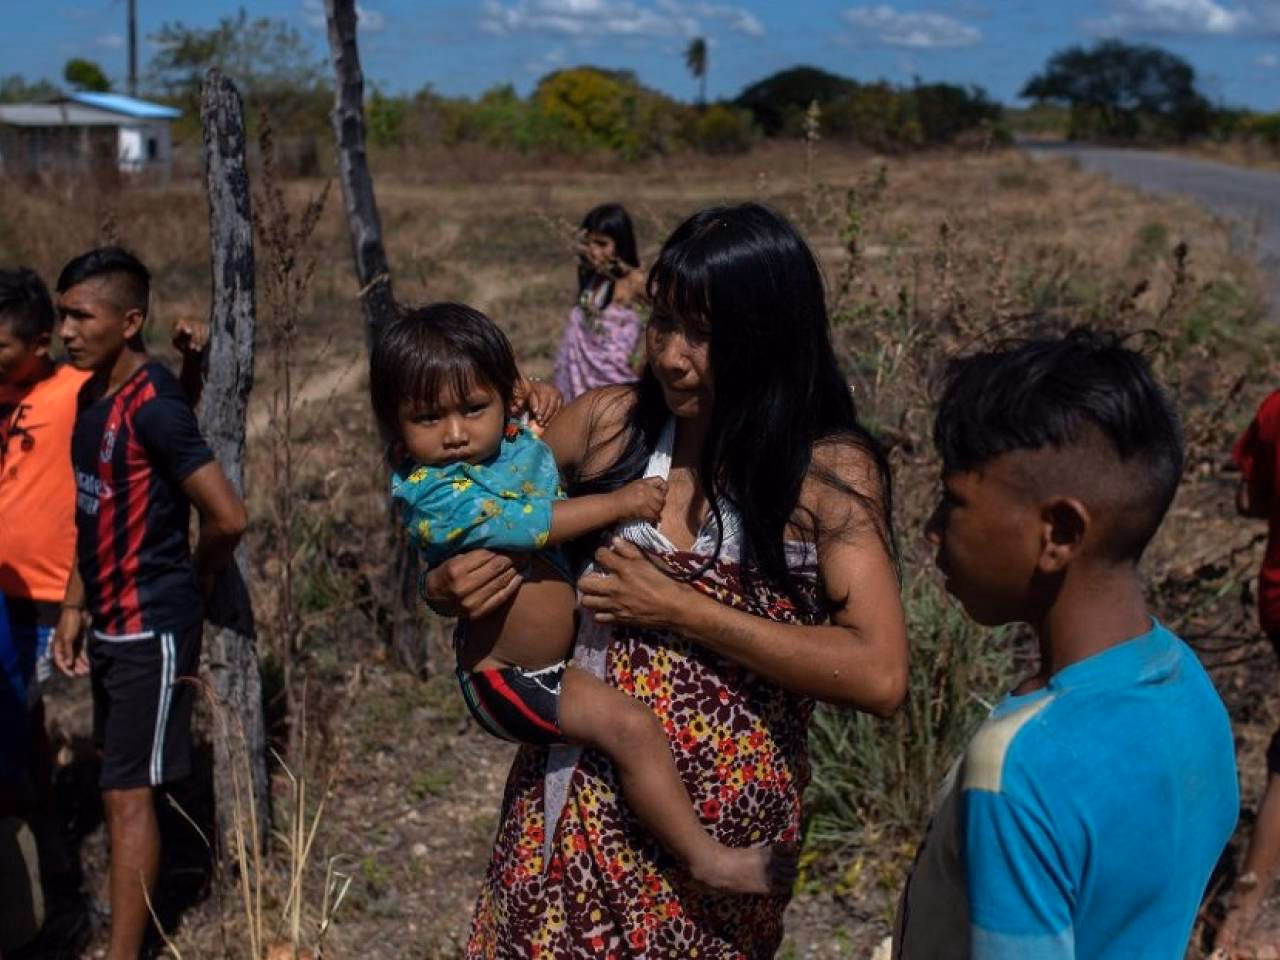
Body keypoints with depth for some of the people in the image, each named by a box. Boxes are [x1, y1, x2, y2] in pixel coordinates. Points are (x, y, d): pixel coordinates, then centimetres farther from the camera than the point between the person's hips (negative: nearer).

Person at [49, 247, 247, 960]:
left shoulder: (153, 405, -20)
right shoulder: (93, 396, 8)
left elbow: (228, 518, -22)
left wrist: (190, 583, -5)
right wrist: (74, 607, 12)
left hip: (152, 628, -8)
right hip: (113, 624, 8)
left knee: (128, 793, -2)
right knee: (124, 786, 16)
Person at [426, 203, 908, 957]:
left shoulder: (829, 470, -12)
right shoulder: (608, 423, -3)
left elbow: (879, 677, -21)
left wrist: (681, 610, -20)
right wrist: (448, 585, -13)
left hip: (719, 835, -3)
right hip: (571, 806, 3)